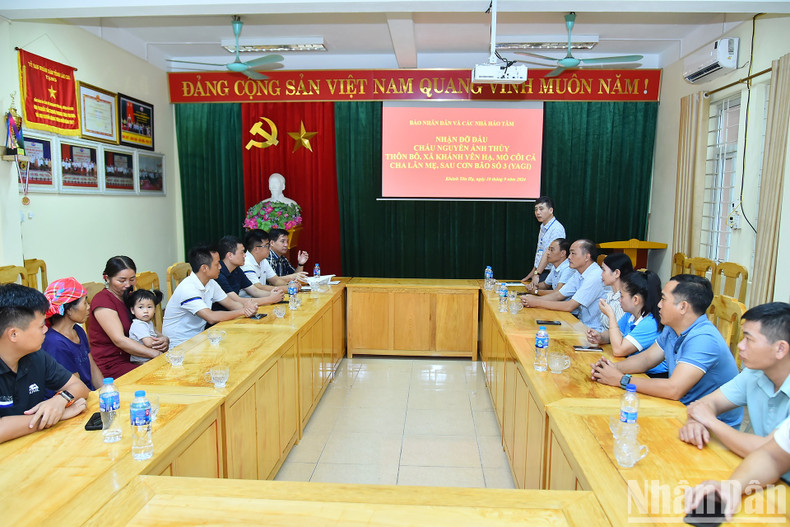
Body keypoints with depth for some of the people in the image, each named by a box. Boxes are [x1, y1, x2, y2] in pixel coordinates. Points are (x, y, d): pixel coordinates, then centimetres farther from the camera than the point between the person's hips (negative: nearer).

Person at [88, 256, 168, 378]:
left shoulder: (130, 297, 14)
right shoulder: (102, 300, -11)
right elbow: (119, 340, -21)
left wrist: (164, 339, -10)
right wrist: (157, 354, -26)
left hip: (132, 359, 7)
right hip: (110, 366, -7)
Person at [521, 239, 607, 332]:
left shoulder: (595, 276, -22)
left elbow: (569, 306, -23)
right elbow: (559, 295, 9)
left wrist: (537, 302, -18)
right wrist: (534, 299, -8)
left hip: (594, 330, -8)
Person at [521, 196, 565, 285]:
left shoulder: (557, 228, -13)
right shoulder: (543, 227, 15)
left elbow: (549, 254, -19)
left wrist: (537, 274, -21)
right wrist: (533, 272, 15)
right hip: (538, 271, 8)